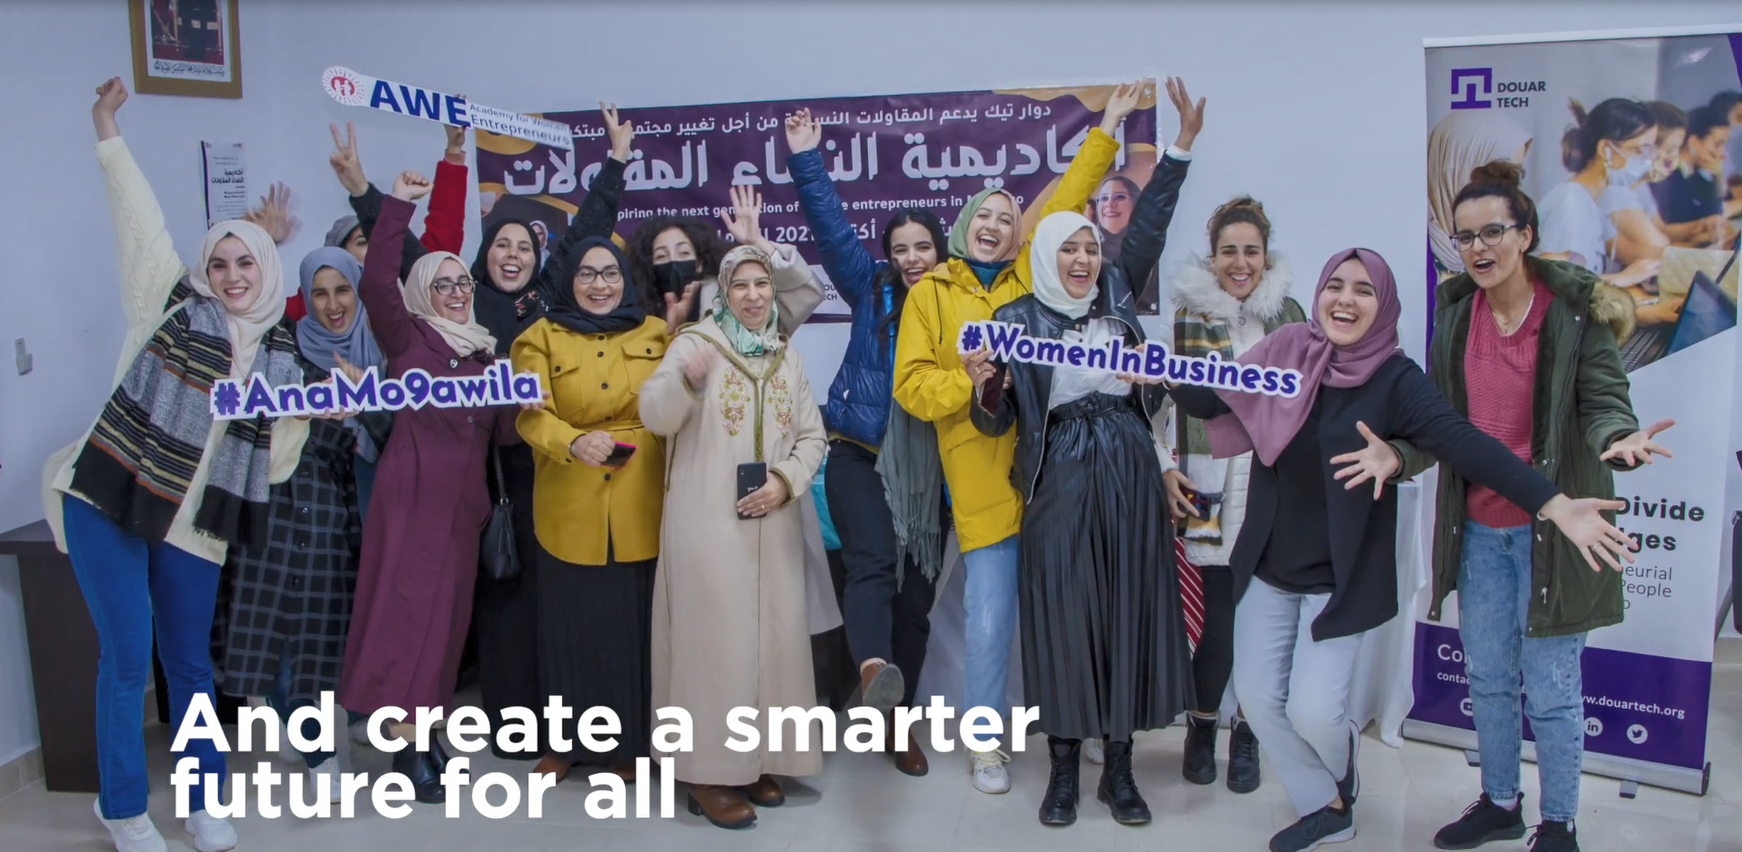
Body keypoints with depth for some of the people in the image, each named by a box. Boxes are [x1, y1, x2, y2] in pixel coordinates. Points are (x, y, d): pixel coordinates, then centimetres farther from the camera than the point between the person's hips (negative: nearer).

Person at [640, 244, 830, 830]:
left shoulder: (786, 355, 13)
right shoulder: (695, 342, -1)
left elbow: (813, 437, 11)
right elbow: (655, 418, -13)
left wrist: (785, 480, -7)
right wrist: (684, 378, -32)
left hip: (772, 525, 5)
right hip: (708, 522, -5)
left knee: (772, 636, 7)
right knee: (715, 635, -4)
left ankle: (759, 760, 21)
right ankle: (709, 770, 5)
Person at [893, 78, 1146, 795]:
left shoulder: (1030, 274, 12)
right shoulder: (930, 293, 7)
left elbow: (1067, 200, 15)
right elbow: (912, 385, 0)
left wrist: (1107, 129, 16)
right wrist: (969, 378, -15)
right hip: (982, 475, -2)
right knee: (991, 618, 0)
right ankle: (984, 742, 19)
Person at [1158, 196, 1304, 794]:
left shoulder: (1289, 316, 10)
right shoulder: (1187, 316, 3)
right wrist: (1166, 467, -7)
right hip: (1209, 495, -2)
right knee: (1218, 621, -3)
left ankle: (1247, 733, 22)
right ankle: (1201, 727, 20)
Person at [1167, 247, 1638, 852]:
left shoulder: (1394, 380, -13)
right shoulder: (1286, 350, -3)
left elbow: (1465, 445, -23)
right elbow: (1213, 401, 2)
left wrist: (1559, 508, -33)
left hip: (1341, 577, -4)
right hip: (1267, 566, 4)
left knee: (1311, 710, -6)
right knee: (1257, 697, 6)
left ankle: (1343, 754, 33)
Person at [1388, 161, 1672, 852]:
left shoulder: (1576, 310, -9)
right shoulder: (1456, 311, 4)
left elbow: (1604, 401, -11)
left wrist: (1617, 440, -33)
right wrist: (1400, 455, -13)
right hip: (1478, 526, 5)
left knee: (1551, 688, 4)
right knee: (1487, 677, 17)